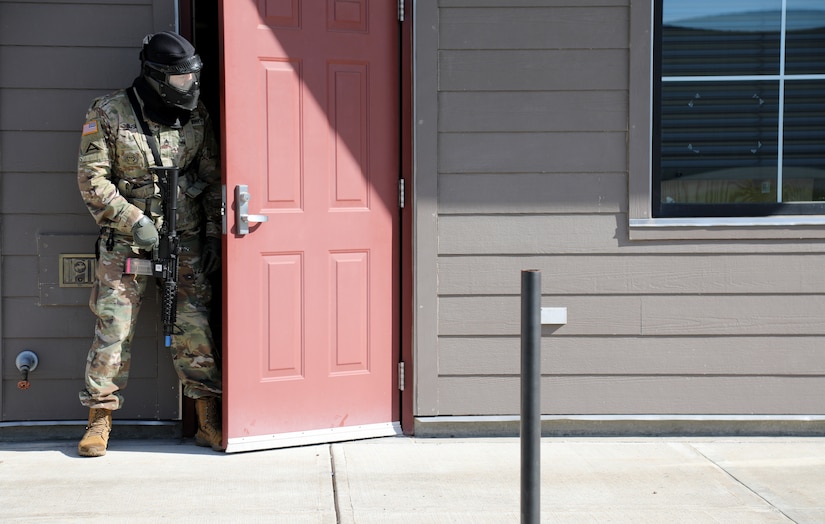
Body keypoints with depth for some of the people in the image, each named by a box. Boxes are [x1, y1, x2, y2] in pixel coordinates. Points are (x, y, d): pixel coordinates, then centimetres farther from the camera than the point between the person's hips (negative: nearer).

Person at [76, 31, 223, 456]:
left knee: (195, 329, 1)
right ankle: (100, 421, 11)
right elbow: (92, 181, -8)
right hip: (126, 242, -2)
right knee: (112, 329, -1)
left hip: (186, 241, 3)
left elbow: (212, 178, 11)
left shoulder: (196, 115, 4)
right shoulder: (108, 114, -7)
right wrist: (134, 222, -14)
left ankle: (209, 422, 9)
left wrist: (212, 233, 6)